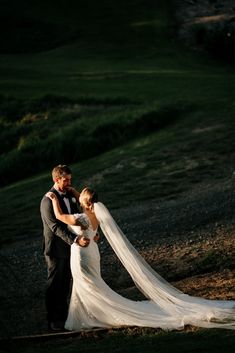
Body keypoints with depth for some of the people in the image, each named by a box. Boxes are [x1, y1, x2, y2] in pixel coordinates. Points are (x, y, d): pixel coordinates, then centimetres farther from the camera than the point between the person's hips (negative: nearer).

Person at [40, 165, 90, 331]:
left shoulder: (70, 194, 3)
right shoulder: (48, 201, -22)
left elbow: (76, 217, 9)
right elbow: (56, 227, -27)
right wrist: (76, 239, -37)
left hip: (69, 247, 7)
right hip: (56, 248, -7)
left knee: (65, 282, 18)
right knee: (55, 284, 5)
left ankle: (63, 314, 32)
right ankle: (53, 319, 16)